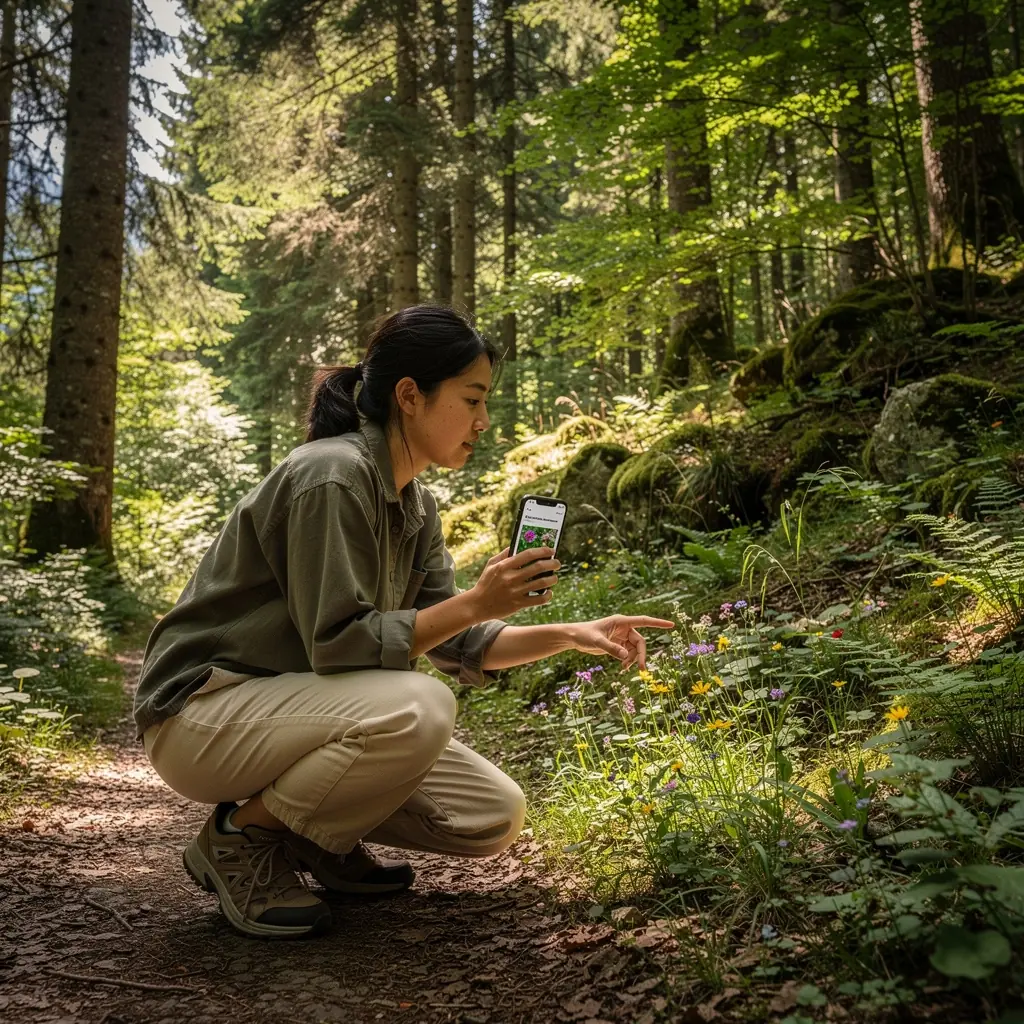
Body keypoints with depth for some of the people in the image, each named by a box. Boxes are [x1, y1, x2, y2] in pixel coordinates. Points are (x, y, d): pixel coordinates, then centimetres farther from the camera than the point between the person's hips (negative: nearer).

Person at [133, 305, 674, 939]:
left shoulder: (416, 505, 6)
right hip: (203, 712, -8)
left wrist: (572, 636, -4)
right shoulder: (331, 474, -22)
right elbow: (336, 642, -26)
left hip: (298, 708, 8)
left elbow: (452, 644, 6)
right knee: (418, 709, -34)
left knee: (496, 818, -4)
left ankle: (316, 836, 14)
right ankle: (239, 837, -11)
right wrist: (475, 604, -27)